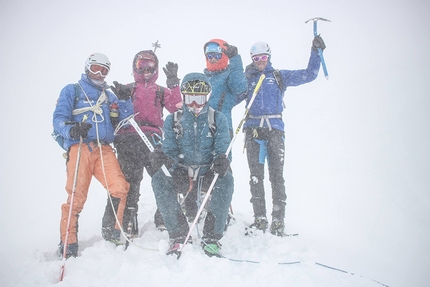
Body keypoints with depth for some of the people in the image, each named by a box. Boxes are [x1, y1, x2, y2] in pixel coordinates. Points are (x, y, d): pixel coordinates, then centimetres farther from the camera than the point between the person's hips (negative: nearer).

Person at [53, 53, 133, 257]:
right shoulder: (71, 90, 13)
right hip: (79, 148, -3)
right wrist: (71, 130, -20)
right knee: (77, 196, -11)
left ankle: (113, 234, 4)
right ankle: (68, 244, 2)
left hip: (104, 149, 4)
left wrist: (126, 100, 0)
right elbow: (59, 119, 1)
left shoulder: (108, 95, 27)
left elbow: (124, 118, 16)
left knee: (120, 188, -13)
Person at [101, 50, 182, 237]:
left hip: (153, 139, 1)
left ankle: (165, 217, 7)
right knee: (128, 180, -5)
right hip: (129, 139, -1)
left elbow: (175, 108, 5)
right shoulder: (127, 89, 21)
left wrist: (173, 83, -1)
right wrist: (118, 99, -5)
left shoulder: (161, 91, 23)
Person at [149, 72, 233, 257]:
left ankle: (211, 237, -21)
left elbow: (222, 149, -6)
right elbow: (170, 150, 1)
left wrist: (221, 160, -32)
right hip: (182, 174, 1)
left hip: (208, 174, -1)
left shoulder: (218, 119, 3)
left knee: (226, 180, -33)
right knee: (159, 180, -29)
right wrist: (162, 158, -25)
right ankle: (178, 234, -16)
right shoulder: (172, 120, 6)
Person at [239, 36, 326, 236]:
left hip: (275, 129, -1)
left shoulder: (280, 76, 15)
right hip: (253, 130, 1)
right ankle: (260, 219, 4)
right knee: (256, 176, -2)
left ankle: (278, 221, -1)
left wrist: (316, 52, 5)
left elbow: (309, 75, 13)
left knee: (276, 176, -5)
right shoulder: (248, 79, 18)